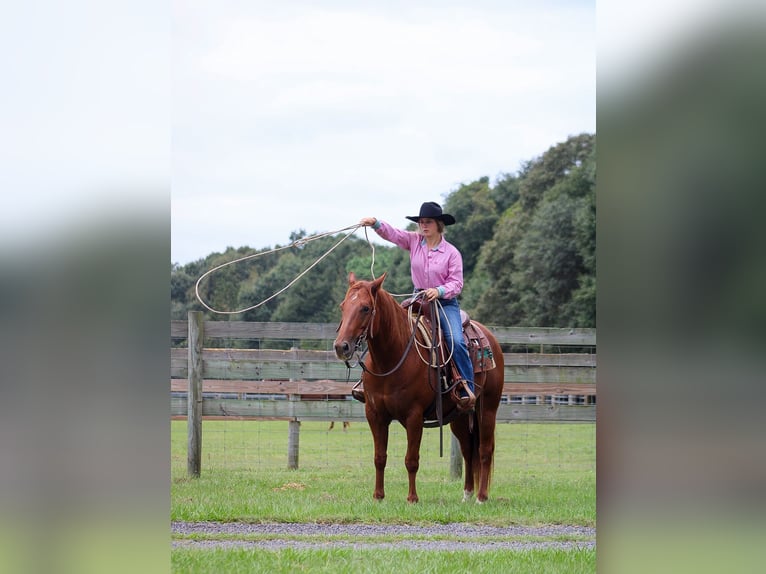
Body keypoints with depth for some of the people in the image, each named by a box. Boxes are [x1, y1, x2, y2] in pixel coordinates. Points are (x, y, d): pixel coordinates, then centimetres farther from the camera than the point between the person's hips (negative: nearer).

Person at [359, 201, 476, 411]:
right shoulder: (414, 241, 5)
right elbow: (392, 234, -9)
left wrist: (439, 291, -27)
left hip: (446, 303, -4)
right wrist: (375, 224, -29)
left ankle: (467, 391, -23)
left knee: (456, 341, -24)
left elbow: (456, 283, -8)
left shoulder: (451, 252, -5)